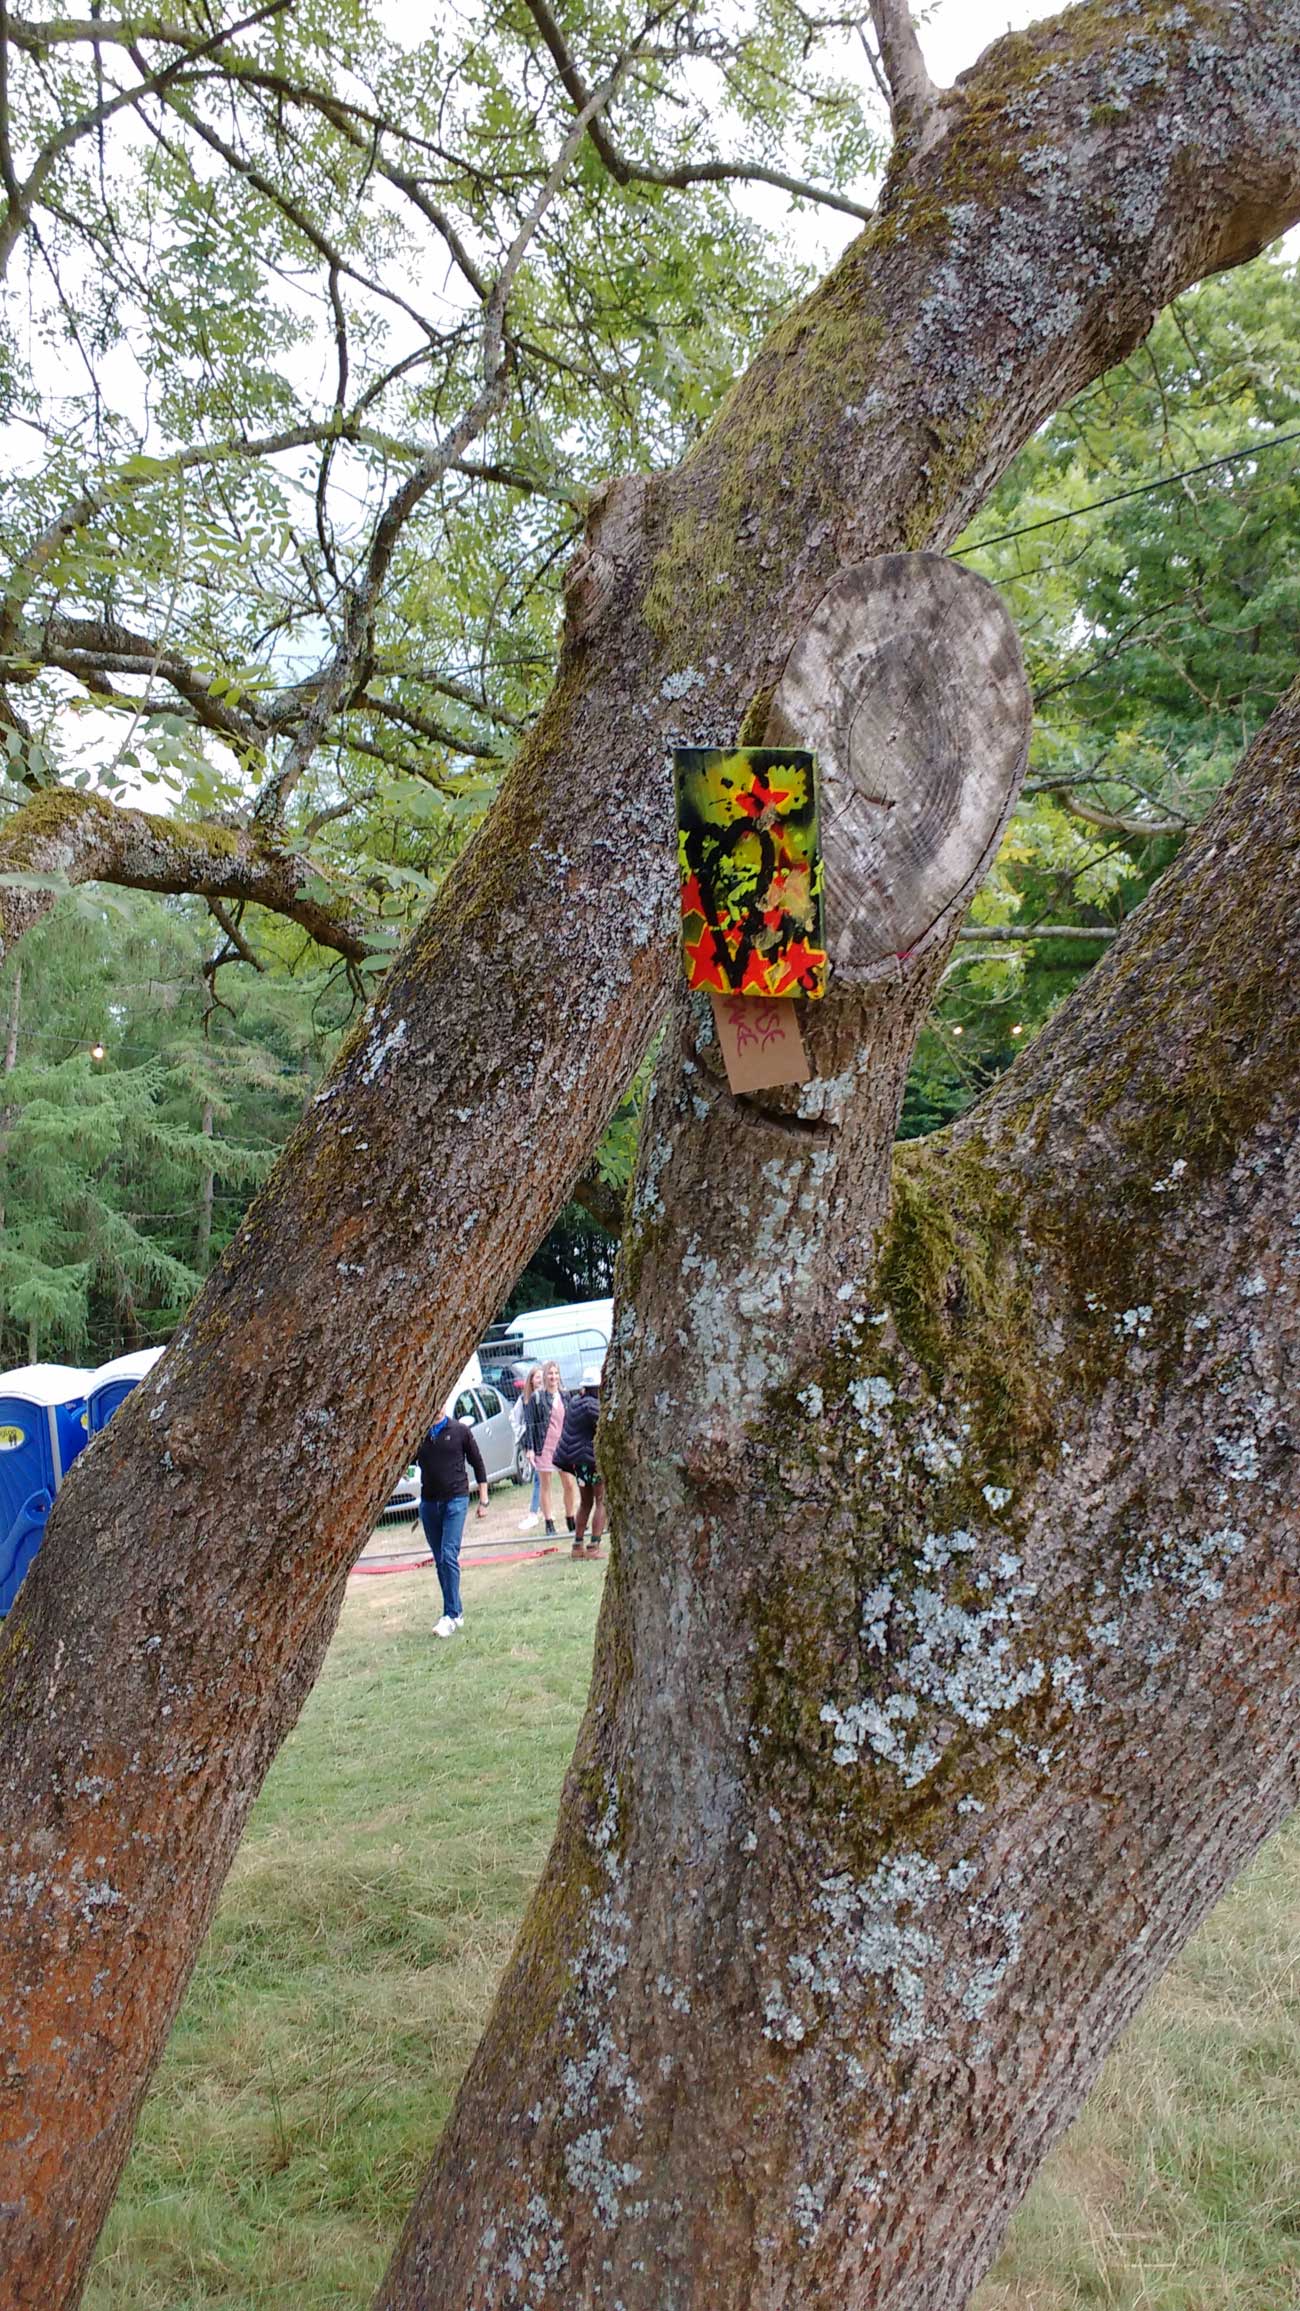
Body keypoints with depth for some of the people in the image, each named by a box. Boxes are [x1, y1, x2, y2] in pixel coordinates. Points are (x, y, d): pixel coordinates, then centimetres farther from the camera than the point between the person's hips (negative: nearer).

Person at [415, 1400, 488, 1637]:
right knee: (439, 1561, 8)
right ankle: (456, 1613, 17)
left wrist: (483, 1500, 3)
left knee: (449, 1556, -14)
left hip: (455, 1500, -4)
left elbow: (478, 1464, 5)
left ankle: (451, 1615, -12)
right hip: (428, 1502, 4)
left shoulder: (460, 1430, -2)